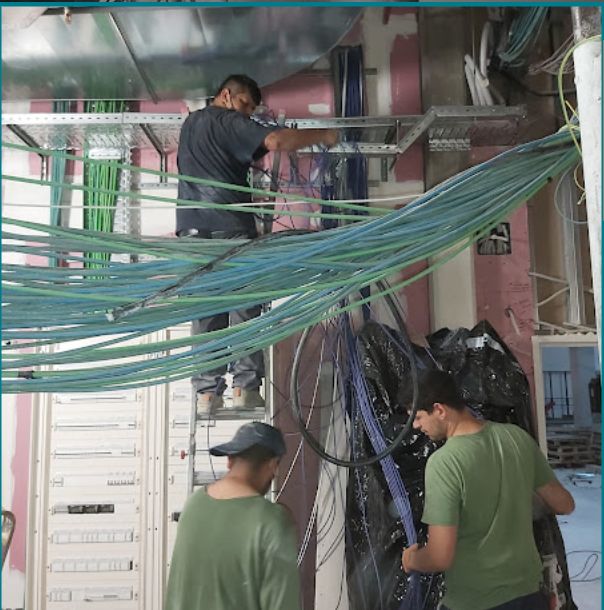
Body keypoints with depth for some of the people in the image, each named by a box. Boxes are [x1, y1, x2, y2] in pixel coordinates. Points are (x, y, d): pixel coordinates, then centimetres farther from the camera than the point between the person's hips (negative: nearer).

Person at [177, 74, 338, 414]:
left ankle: (207, 393, 1)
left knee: (205, 312, 3)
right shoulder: (229, 122, 1)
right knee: (244, 307, -1)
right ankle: (245, 387, -4)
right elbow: (276, 141, -14)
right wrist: (323, 136, -4)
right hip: (230, 225, -6)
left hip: (193, 227, 6)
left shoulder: (190, 123, 26)